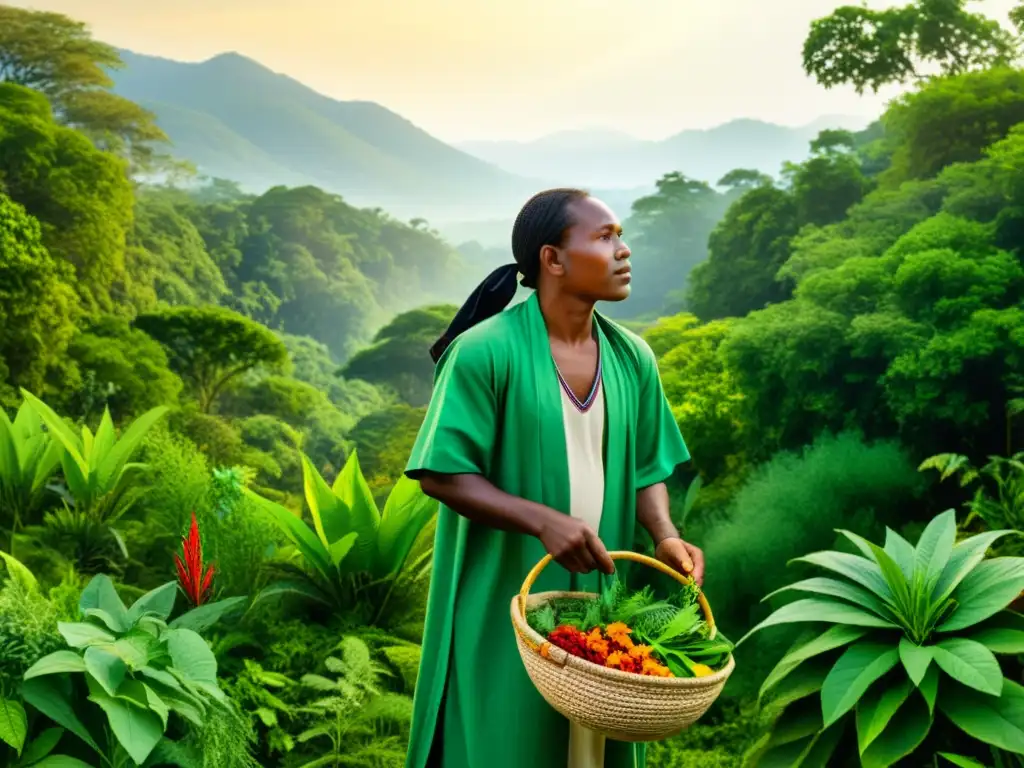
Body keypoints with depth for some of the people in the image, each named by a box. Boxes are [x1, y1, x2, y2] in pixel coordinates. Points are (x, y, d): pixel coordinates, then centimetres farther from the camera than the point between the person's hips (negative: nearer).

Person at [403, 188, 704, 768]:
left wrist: (664, 536, -8)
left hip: (600, 601, 5)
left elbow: (646, 468, 11)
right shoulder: (485, 351, -13)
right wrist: (543, 520, -24)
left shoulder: (633, 358, 4)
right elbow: (441, 475, -13)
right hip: (503, 611, -5)